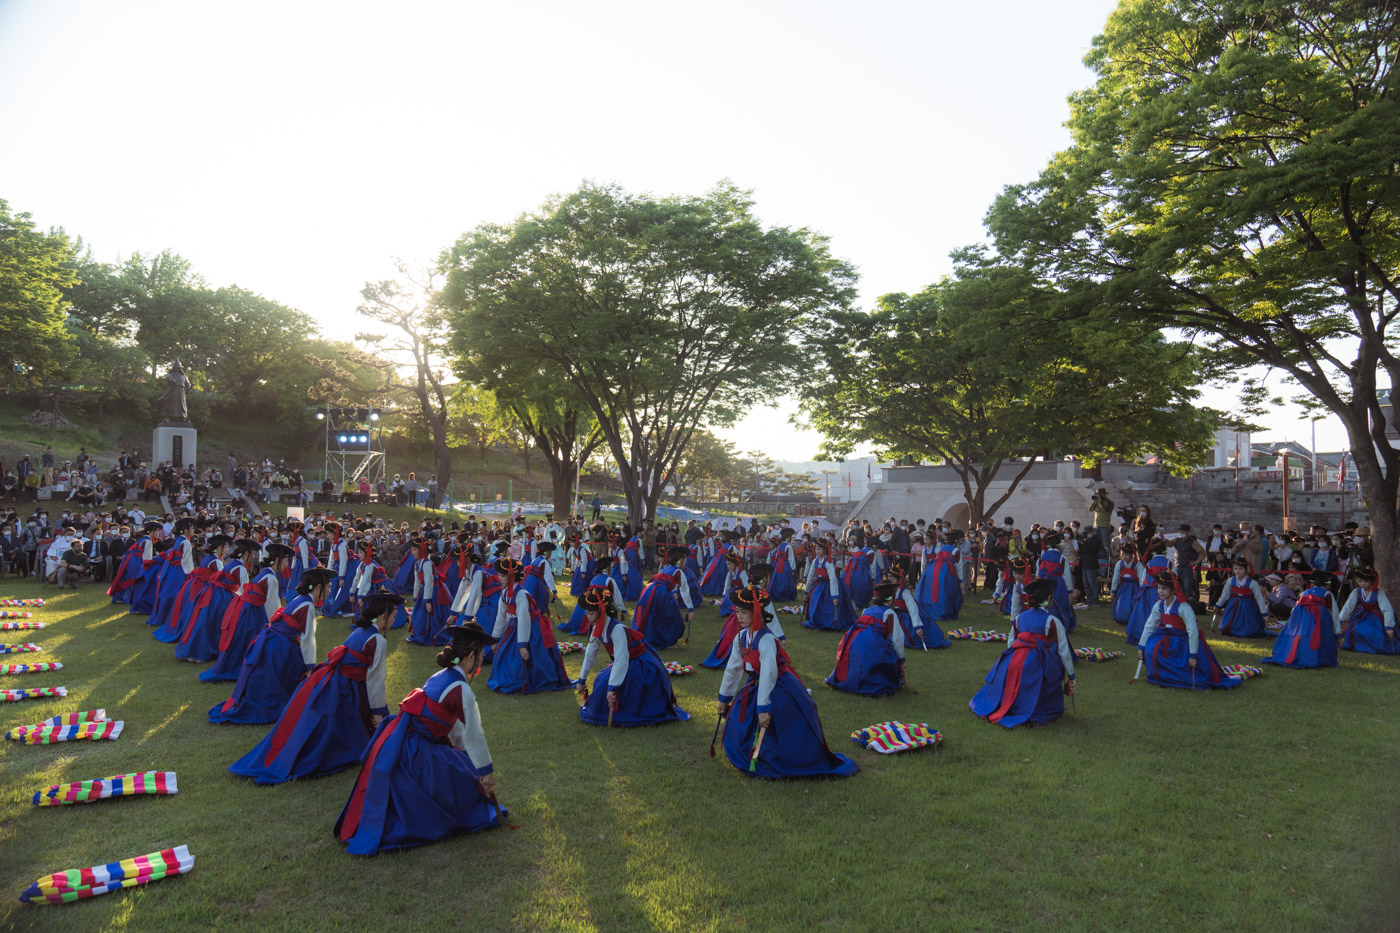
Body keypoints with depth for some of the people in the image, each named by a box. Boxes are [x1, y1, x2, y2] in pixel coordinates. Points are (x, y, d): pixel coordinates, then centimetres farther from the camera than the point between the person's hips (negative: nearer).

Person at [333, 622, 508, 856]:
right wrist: (487, 772, -3)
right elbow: (474, 735, -12)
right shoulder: (461, 690, -17)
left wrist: (465, 750, 30)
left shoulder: (441, 677, 8)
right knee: (461, 773, 2)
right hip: (411, 753, -8)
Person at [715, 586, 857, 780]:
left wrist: (763, 708, -32)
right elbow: (733, 669, 7)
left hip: (781, 691, -7)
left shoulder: (766, 640, -27)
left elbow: (768, 674, -31)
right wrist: (723, 698, 14)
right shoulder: (741, 638, -3)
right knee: (737, 723, 7)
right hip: (756, 687, 7)